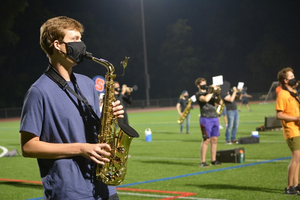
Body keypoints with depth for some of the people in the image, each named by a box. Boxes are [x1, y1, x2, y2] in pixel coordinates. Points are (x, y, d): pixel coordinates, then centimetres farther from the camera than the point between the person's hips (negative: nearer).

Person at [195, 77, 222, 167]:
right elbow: (206, 99, -22)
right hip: (206, 119, -6)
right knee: (206, 140, -9)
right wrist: (212, 92, -10)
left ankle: (213, 160, 11)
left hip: (215, 118, 7)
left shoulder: (209, 93, 19)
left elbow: (220, 102, 10)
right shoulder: (198, 94, 0)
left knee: (214, 140, 6)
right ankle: (203, 161, -6)